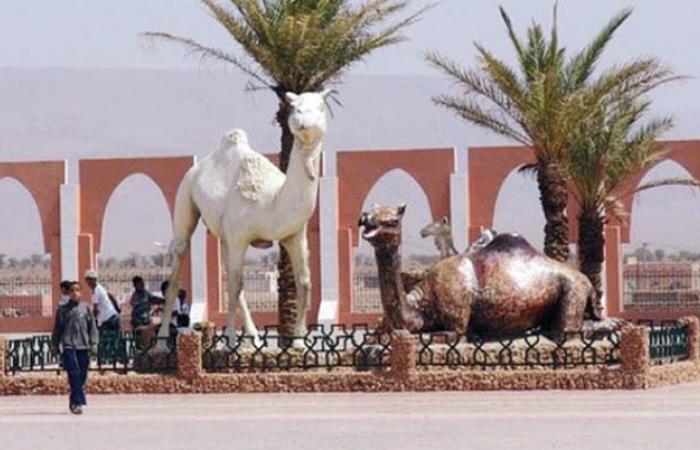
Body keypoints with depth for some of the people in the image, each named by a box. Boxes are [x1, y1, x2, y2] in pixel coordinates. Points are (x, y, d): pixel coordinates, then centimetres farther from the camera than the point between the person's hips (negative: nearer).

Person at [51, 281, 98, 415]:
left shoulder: (85, 308, 10)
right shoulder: (62, 310, 6)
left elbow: (92, 327, 11)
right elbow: (57, 329, 11)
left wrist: (93, 343, 3)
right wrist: (55, 345, 8)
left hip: (83, 346, 3)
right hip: (68, 346, -3)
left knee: (82, 375, 3)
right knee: (74, 373, -14)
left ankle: (74, 402, 14)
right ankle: (77, 402, -15)